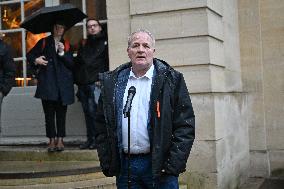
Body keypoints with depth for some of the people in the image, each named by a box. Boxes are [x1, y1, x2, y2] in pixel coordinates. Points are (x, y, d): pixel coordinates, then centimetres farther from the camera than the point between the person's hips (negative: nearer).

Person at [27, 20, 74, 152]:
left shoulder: (66, 45, 15)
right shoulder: (44, 42, 13)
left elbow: (71, 64, 6)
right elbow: (29, 55, 13)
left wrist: (62, 53, -8)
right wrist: (36, 60, -7)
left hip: (63, 84, 1)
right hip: (47, 83, -1)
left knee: (61, 113, 0)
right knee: (49, 113, -3)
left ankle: (60, 140, 5)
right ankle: (52, 140, 2)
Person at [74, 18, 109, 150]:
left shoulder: (105, 42, 6)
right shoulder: (84, 44, 22)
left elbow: (108, 63, -4)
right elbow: (77, 63, 22)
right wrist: (77, 79, 10)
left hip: (96, 84, -5)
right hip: (83, 84, 6)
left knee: (94, 111, -12)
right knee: (87, 112, 6)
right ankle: (90, 139, 11)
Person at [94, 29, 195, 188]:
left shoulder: (171, 79, 0)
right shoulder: (113, 82, 9)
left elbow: (185, 125, -4)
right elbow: (101, 125, 12)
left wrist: (173, 164, -10)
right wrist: (107, 163, 4)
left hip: (159, 166, -2)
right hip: (124, 166, 3)